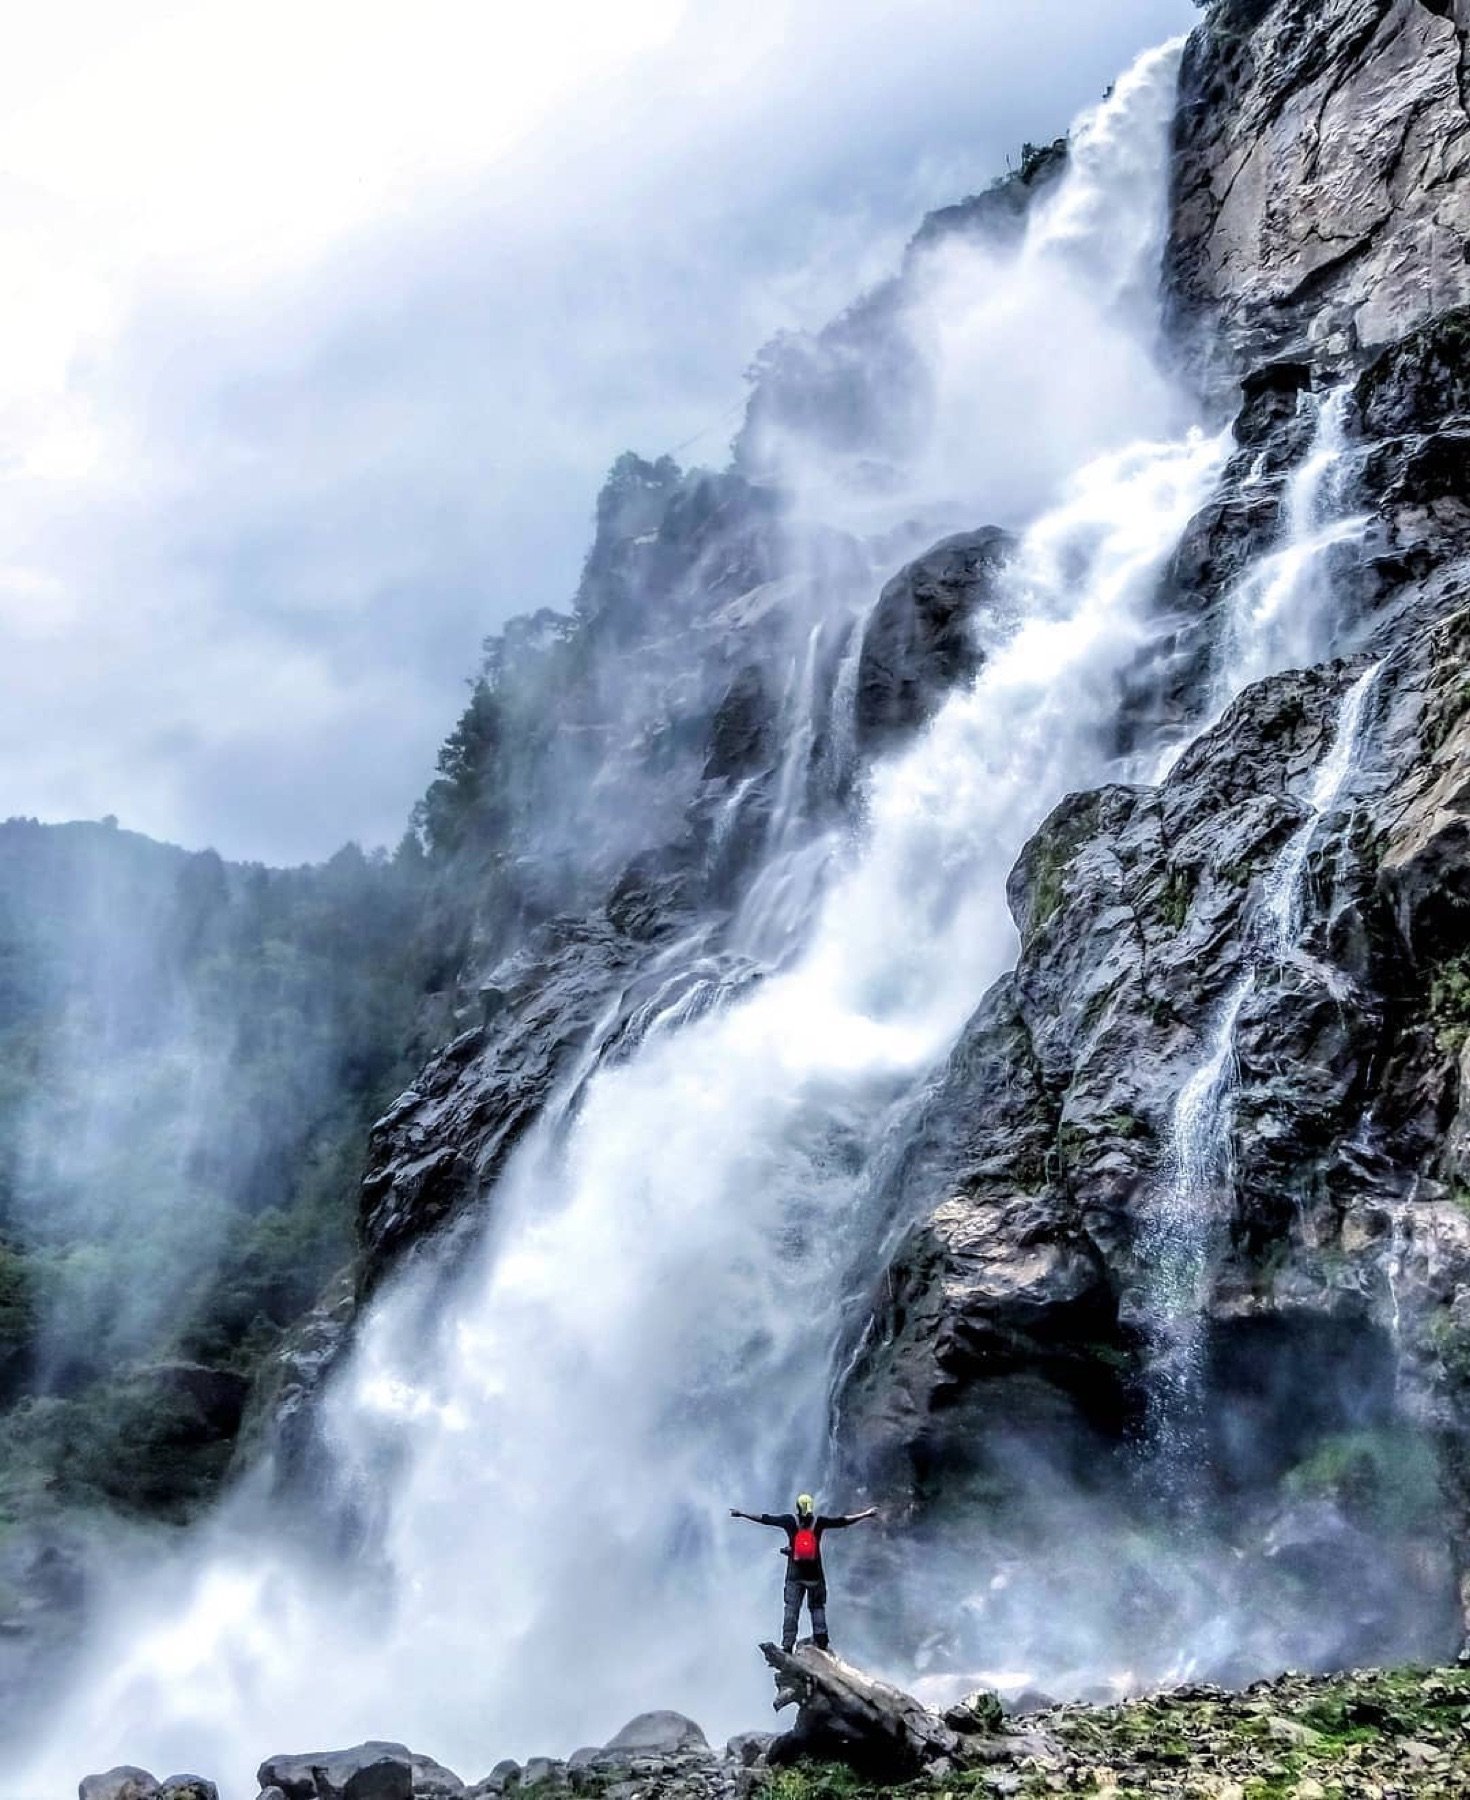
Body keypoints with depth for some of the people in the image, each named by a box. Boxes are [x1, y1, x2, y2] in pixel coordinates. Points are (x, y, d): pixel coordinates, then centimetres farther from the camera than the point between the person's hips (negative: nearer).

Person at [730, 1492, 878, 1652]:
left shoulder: (790, 1520, -2)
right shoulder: (819, 1521, -2)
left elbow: (765, 1519, -1)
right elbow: (842, 1521, 3)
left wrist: (742, 1514, 7)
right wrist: (866, 1515, 12)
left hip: (794, 1574, 0)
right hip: (814, 1573, 0)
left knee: (791, 1608, 2)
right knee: (817, 1607, 12)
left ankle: (787, 1643, -3)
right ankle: (821, 1640, 7)